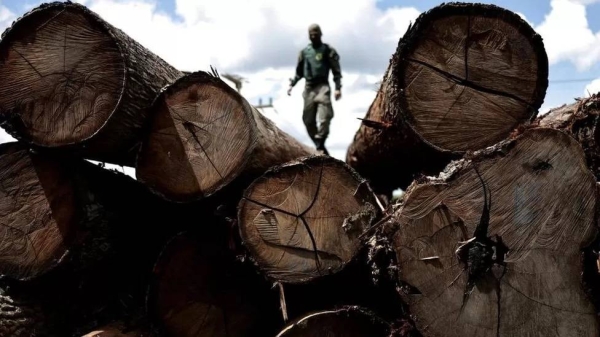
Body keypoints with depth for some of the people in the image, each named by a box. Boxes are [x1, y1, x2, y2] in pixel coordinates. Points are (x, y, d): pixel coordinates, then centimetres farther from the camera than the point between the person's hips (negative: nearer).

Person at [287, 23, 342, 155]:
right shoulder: (304, 52, 14)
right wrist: (292, 84, 11)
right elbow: (299, 72, 22)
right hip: (308, 87, 4)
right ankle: (319, 145, 11)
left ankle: (320, 144, -16)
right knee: (308, 119, 3)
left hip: (322, 86, -4)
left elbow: (336, 70, -1)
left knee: (324, 117, -17)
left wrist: (338, 88, -11)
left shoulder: (328, 50, 3)